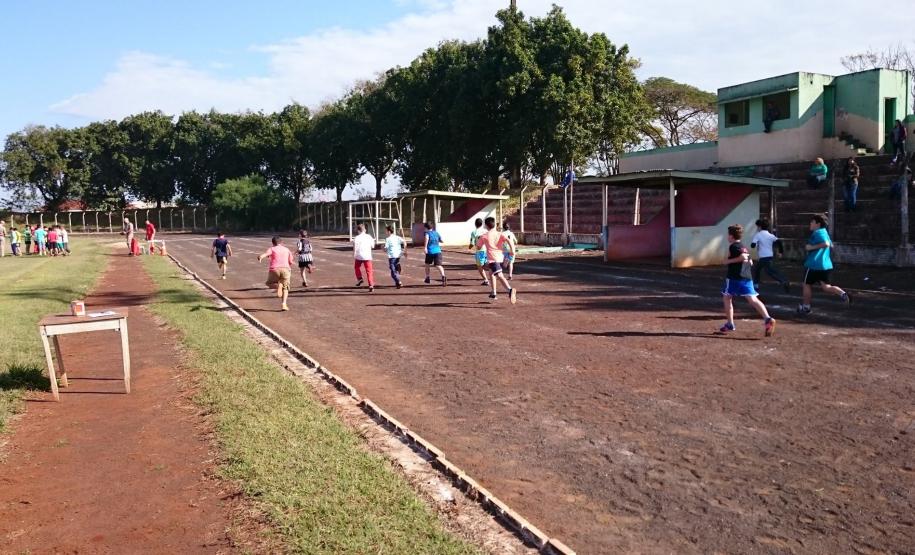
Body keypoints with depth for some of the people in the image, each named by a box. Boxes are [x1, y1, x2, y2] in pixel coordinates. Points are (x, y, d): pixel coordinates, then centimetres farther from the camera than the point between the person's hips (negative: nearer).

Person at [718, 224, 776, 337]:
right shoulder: (743, 247, 19)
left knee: (727, 298, 11)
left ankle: (730, 324, 12)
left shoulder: (733, 246, -7)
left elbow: (743, 257, -21)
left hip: (734, 277, -7)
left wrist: (729, 261, -12)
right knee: (752, 299, -4)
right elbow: (749, 261, 19)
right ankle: (768, 319, -23)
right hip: (747, 277, 7)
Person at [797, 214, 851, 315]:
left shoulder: (818, 233, -14)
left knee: (807, 284, 6)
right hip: (826, 265, 9)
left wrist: (812, 247, -22)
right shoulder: (824, 233, 17)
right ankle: (842, 294, -14)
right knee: (825, 287, 9)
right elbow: (831, 246, 26)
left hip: (815, 264, -9)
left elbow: (826, 243, -29)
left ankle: (805, 307, 13)